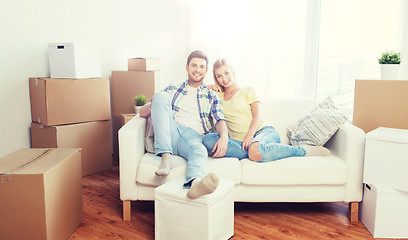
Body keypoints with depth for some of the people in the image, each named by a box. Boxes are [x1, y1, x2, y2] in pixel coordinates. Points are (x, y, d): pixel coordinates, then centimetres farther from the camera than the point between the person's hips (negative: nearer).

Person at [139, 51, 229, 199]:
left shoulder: (212, 96, 23)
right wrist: (153, 105, -7)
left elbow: (220, 120, 6)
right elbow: (142, 113, 19)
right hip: (171, 132, 1)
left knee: (200, 152, -37)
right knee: (160, 95, -22)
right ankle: (166, 156, -33)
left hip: (194, 136, -1)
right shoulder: (172, 89, 24)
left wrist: (224, 136, -18)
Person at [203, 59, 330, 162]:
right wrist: (210, 87, 12)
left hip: (263, 131, -2)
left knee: (256, 150, -42)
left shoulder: (247, 91, 16)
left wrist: (250, 135, -15)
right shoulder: (218, 96, 23)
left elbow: (256, 116, 3)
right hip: (240, 141, 2)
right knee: (208, 140, -28)